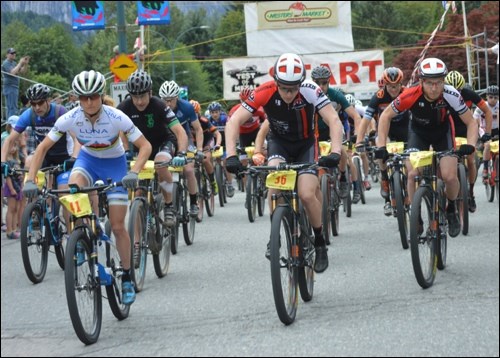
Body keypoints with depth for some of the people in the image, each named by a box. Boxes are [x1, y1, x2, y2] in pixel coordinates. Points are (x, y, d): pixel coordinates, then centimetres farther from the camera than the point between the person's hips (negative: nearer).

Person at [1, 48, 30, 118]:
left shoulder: (14, 63, 18)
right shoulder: (6, 63, -9)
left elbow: (23, 71, 17)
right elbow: (13, 72, -23)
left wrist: (25, 64, 1)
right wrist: (20, 63, -17)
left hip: (15, 87, 10)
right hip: (10, 87, -10)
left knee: (10, 108, 11)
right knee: (13, 108, -15)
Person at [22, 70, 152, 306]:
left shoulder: (116, 118, -28)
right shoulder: (69, 119, -23)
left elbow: (145, 146, -25)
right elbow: (43, 147, -15)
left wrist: (133, 173, -42)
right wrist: (30, 180, -27)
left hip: (114, 163, -2)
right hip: (87, 159, 2)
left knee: (117, 226, -4)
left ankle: (127, 278, 13)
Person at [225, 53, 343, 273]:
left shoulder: (310, 91, -29)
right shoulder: (265, 92, -27)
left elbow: (334, 121, -33)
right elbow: (234, 122, -26)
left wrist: (335, 152, -49)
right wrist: (231, 155, -38)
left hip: (305, 144, -1)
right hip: (278, 141, 1)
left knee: (307, 195, -18)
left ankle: (320, 243, 7)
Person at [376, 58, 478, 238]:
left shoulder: (451, 95, -34)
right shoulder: (411, 95, -34)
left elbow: (471, 123, -21)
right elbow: (386, 116, -18)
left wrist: (469, 146, -38)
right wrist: (381, 146, -25)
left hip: (442, 132, 0)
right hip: (418, 132, 0)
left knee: (449, 176, -16)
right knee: (413, 174, -18)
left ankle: (451, 210, 14)